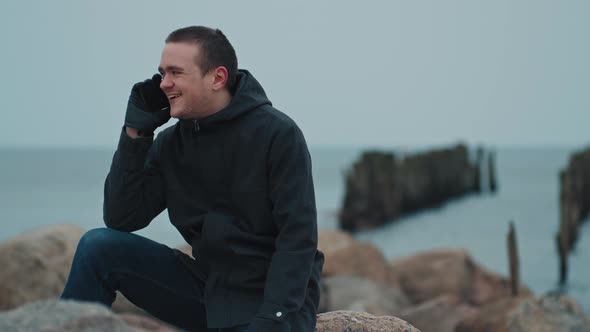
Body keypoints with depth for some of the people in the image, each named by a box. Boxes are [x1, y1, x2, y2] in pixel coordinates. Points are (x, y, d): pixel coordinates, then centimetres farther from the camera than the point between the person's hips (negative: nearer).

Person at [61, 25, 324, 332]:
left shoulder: (278, 134, -12)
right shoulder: (170, 144, 4)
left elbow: (298, 240, -15)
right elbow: (120, 220, -2)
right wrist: (135, 132, -7)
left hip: (273, 299, -5)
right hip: (208, 289, 5)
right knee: (98, 246, -7)